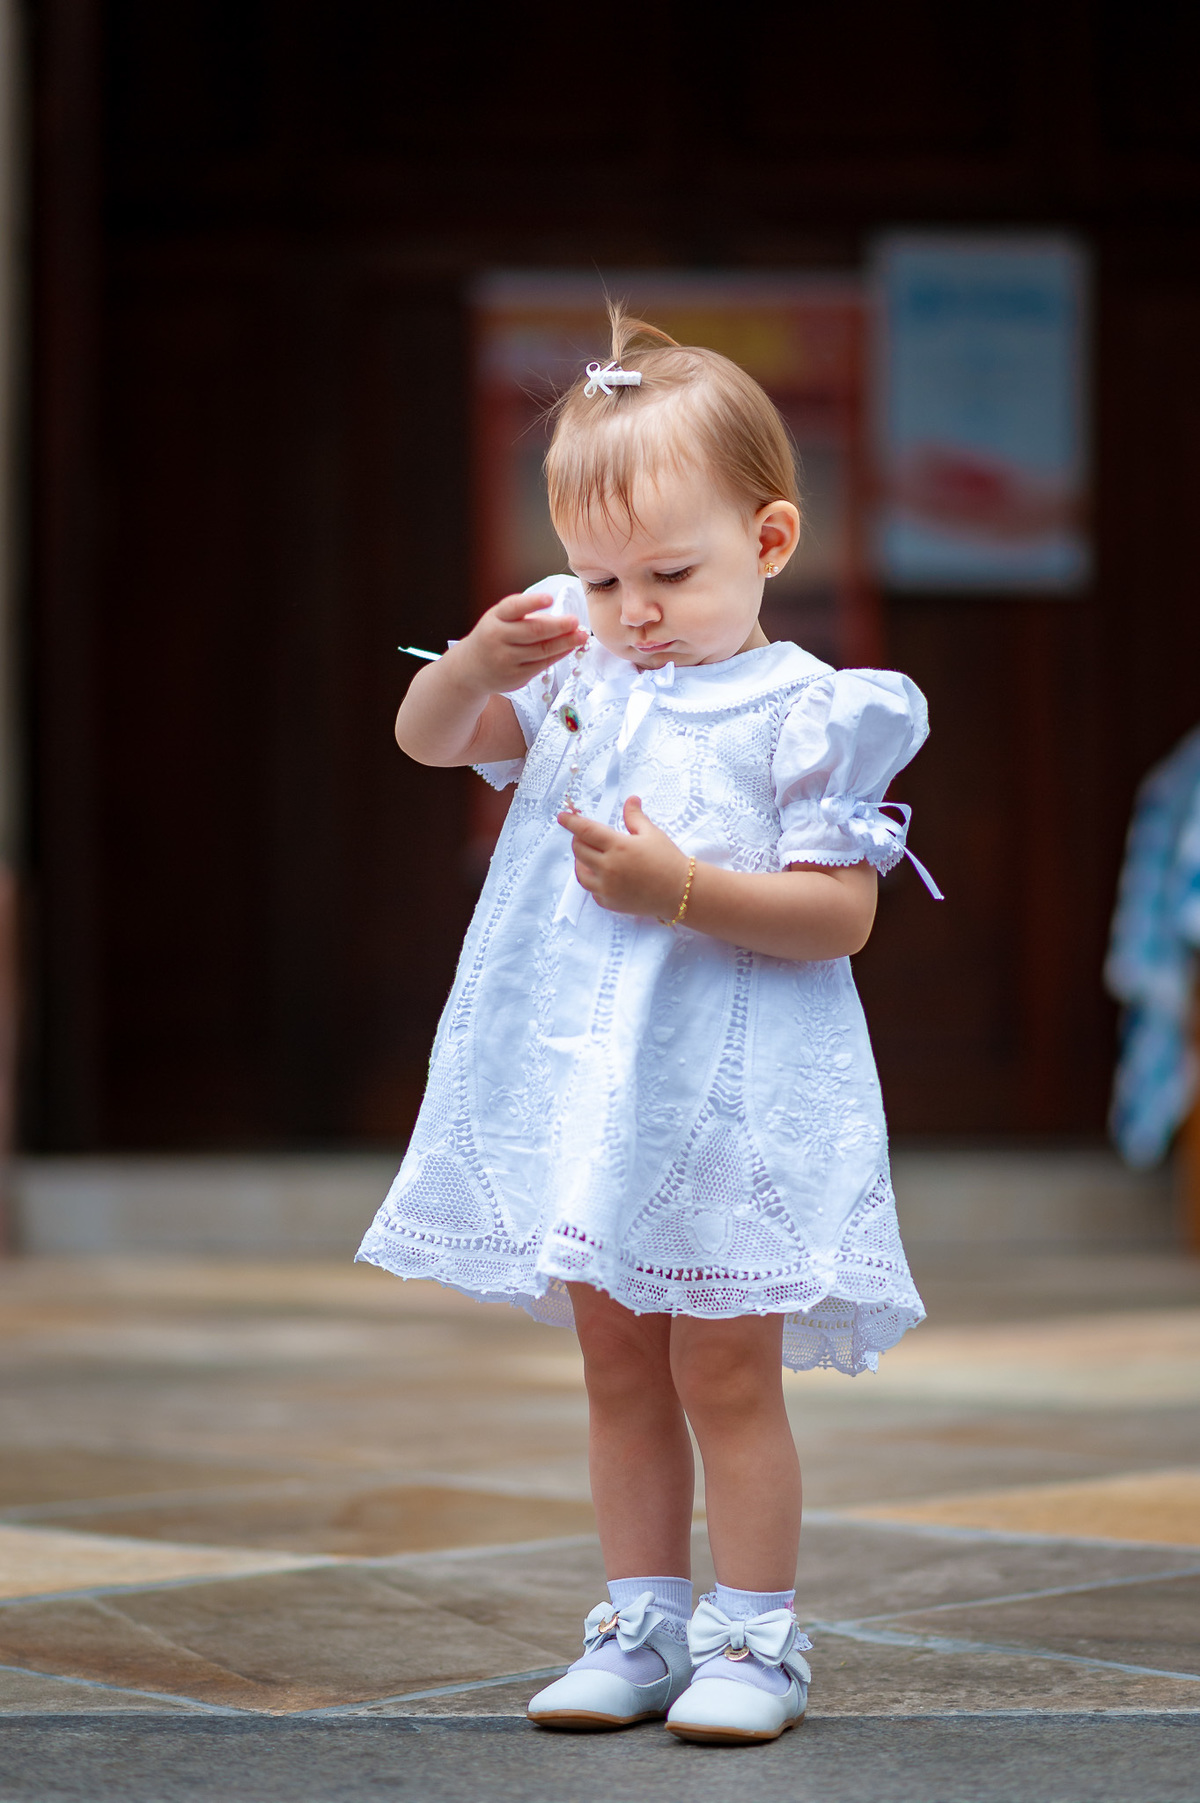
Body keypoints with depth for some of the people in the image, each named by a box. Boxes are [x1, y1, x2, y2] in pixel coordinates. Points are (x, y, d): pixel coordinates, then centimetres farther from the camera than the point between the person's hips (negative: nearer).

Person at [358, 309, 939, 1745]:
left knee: (725, 1372, -1)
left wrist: (681, 889, -23)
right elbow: (426, 740, 2)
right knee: (618, 1371, 12)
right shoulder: (578, 680, 8)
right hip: (586, 1086, 6)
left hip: (734, 1095, -5)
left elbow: (841, 915, -12)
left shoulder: (803, 714, -8)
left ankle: (755, 1635, 9)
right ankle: (641, 1625, 21)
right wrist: (479, 663, -18)